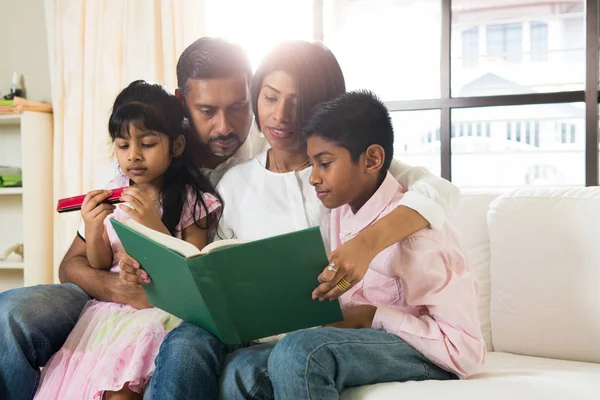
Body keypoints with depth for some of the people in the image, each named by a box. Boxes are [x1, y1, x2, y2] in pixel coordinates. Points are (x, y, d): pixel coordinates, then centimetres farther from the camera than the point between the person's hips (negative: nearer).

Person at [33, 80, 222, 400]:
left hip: (163, 305, -3)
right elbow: (100, 267, 12)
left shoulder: (192, 199, -4)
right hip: (111, 300, 4)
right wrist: (93, 230, -9)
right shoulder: (113, 193, 7)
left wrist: (155, 226, -21)